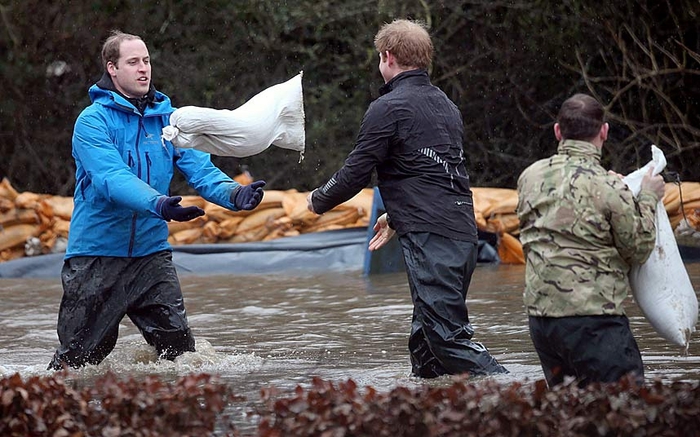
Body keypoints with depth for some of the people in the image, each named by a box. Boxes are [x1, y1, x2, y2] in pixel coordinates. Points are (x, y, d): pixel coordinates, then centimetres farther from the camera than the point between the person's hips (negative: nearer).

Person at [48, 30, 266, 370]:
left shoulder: (168, 119, 6)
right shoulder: (93, 121, -10)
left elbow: (200, 170, -2)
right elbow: (112, 179, -25)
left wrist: (234, 194, -24)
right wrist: (158, 204, -42)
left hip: (151, 251, 4)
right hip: (97, 251, -4)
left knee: (180, 348, -5)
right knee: (80, 356, 5)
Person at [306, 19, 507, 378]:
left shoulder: (388, 109, -7)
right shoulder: (445, 105, 20)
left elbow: (355, 174, -5)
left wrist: (318, 201, 14)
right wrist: (396, 217, 37)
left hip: (429, 237, -9)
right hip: (463, 231, 9)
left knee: (448, 336, -13)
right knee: (425, 337, 15)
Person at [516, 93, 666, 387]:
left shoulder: (529, 177, 6)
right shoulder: (608, 187, -12)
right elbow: (638, 249, -1)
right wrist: (648, 198, 14)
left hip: (539, 312, 7)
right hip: (591, 316, -7)